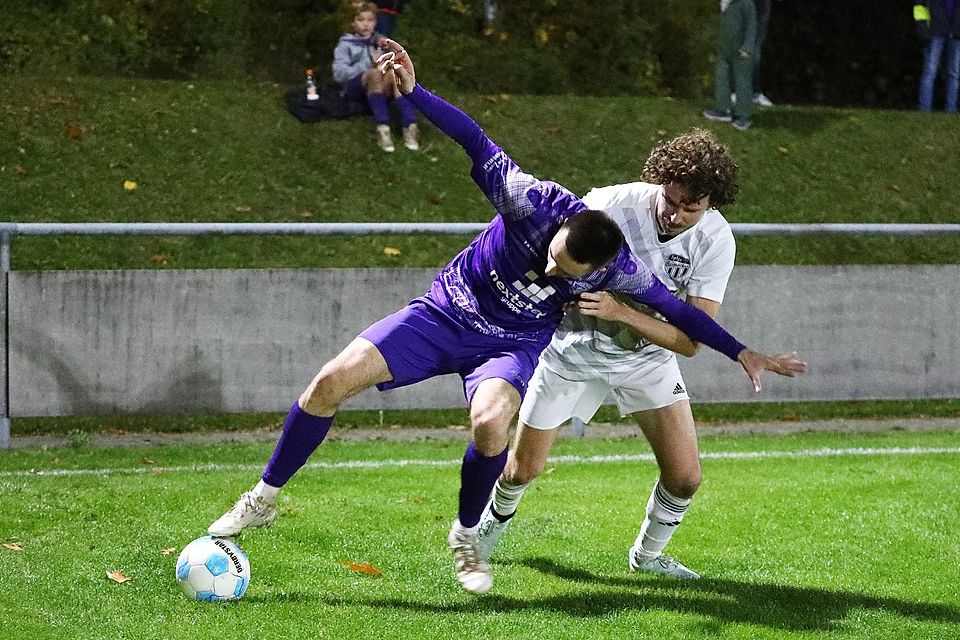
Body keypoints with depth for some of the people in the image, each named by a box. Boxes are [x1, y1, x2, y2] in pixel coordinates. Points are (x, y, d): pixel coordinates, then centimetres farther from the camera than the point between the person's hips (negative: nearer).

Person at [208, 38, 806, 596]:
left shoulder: (620, 270, -22)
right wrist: (415, 92, -32)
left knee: (490, 421, -34)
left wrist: (744, 354, -4)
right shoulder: (536, 203, -27)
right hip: (448, 311, 0)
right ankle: (265, 497, 1)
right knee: (336, 377, -16)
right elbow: (479, 144, -22)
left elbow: (679, 311, -8)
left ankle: (467, 539, -5)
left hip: (514, 343, 0)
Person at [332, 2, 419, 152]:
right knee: (375, 73, -36)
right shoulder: (346, 44, 11)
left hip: (382, 88, 3)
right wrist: (368, 65, -14)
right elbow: (339, 74, -5)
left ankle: (410, 126, -48)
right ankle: (383, 128, -52)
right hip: (354, 87, -3)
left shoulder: (380, 42, 22)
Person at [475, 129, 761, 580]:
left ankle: (647, 554, 24)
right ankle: (494, 521, 42)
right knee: (523, 470, 6)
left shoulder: (715, 241, -22)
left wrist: (621, 311, -39)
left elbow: (691, 340, -26)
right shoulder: (610, 204, -29)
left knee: (685, 478, -6)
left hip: (647, 357, 2)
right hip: (573, 349, -2)